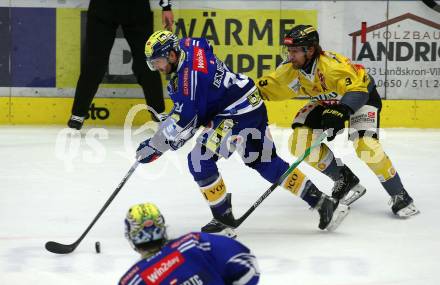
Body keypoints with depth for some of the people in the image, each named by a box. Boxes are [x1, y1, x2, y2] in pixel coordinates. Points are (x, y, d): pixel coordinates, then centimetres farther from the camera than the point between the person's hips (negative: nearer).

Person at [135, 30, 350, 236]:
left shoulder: (190, 70, -21)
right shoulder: (192, 52, 8)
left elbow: (186, 117, -21)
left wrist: (155, 145, -15)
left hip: (238, 115, -11)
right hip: (252, 105, 11)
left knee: (199, 159, -11)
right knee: (266, 163, 17)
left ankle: (223, 219, -3)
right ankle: (323, 204, 21)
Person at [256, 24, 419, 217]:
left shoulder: (332, 65, -37)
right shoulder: (292, 68, -16)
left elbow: (357, 90, -46)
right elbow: (270, 86, -6)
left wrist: (340, 111, -60)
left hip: (363, 95, -7)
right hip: (327, 102, 7)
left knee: (366, 146, -27)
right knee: (300, 141, -9)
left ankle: (400, 196, -11)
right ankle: (344, 179, 8)